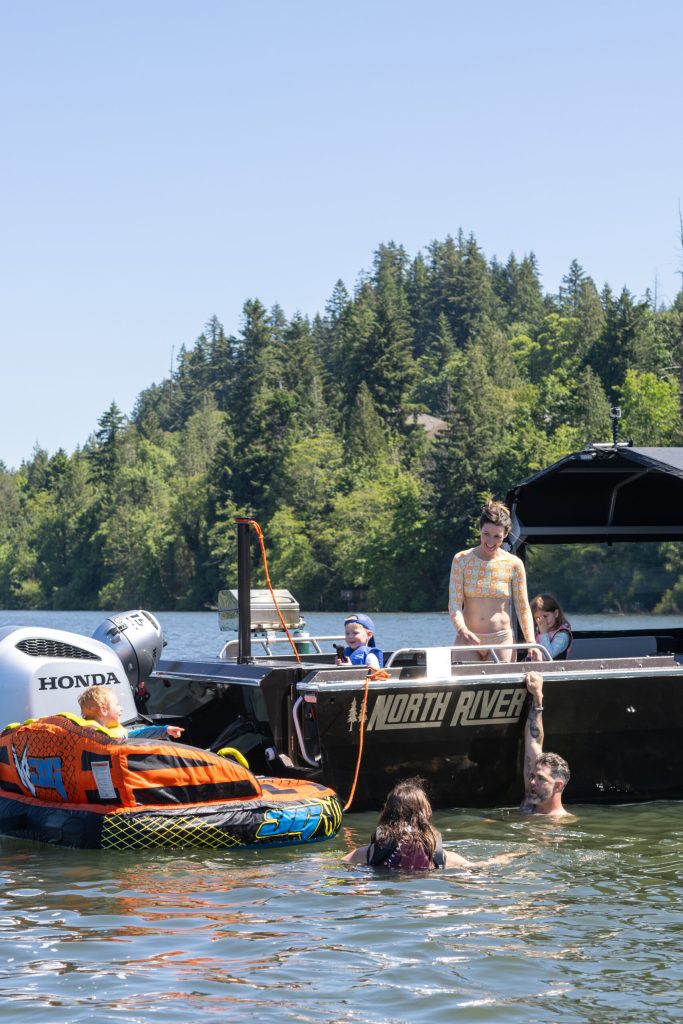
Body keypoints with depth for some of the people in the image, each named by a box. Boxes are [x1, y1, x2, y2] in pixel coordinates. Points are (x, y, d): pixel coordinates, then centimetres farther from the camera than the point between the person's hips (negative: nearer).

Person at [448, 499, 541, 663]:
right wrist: (463, 631, -23)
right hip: (468, 638, 0)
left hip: (502, 639, 0)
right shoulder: (462, 560, 2)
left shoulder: (514, 564, 2)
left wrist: (531, 643, -9)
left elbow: (523, 608, 4)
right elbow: (454, 603, -4)